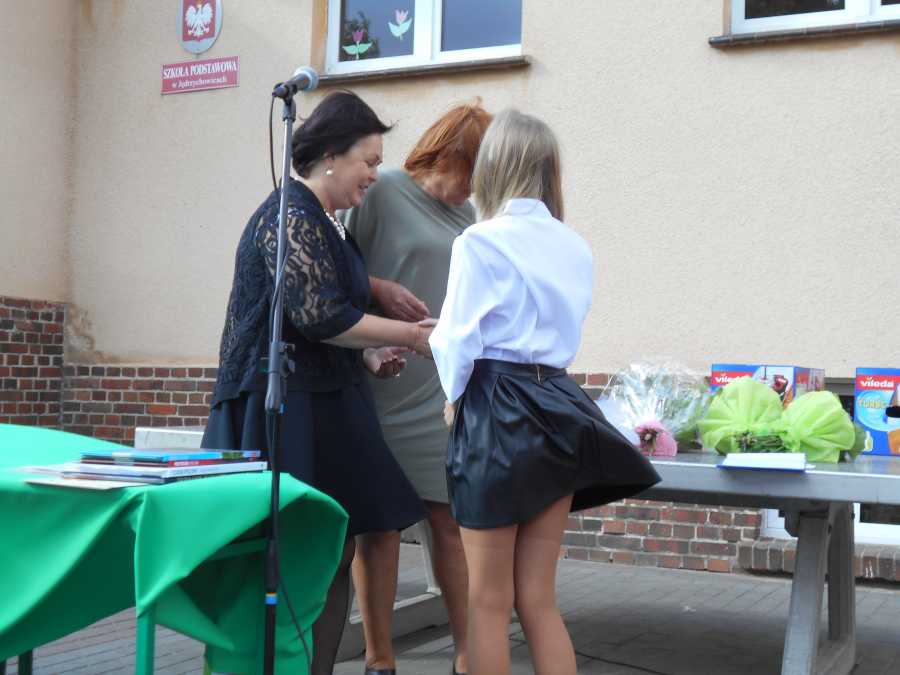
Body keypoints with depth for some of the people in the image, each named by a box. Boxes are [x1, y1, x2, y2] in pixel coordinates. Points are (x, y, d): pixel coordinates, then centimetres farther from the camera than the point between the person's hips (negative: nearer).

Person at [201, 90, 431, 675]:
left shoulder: (323, 222, 19)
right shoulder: (293, 216, -12)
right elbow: (321, 317, -20)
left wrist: (368, 357, 12)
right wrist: (412, 335, -11)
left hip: (322, 405, 10)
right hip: (292, 409, -10)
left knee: (334, 555, 9)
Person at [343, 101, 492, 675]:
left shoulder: (467, 214, 15)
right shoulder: (383, 193, -2)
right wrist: (381, 289, -19)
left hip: (447, 393, 5)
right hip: (385, 389, -4)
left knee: (453, 520, 4)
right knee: (380, 524, 2)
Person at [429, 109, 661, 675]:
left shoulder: (480, 243, -10)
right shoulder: (574, 247, 8)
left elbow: (457, 337, -10)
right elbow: (566, 328, 13)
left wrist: (454, 396, 7)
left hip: (496, 410, -6)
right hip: (557, 406, 6)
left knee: (489, 600, 5)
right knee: (538, 598, 12)